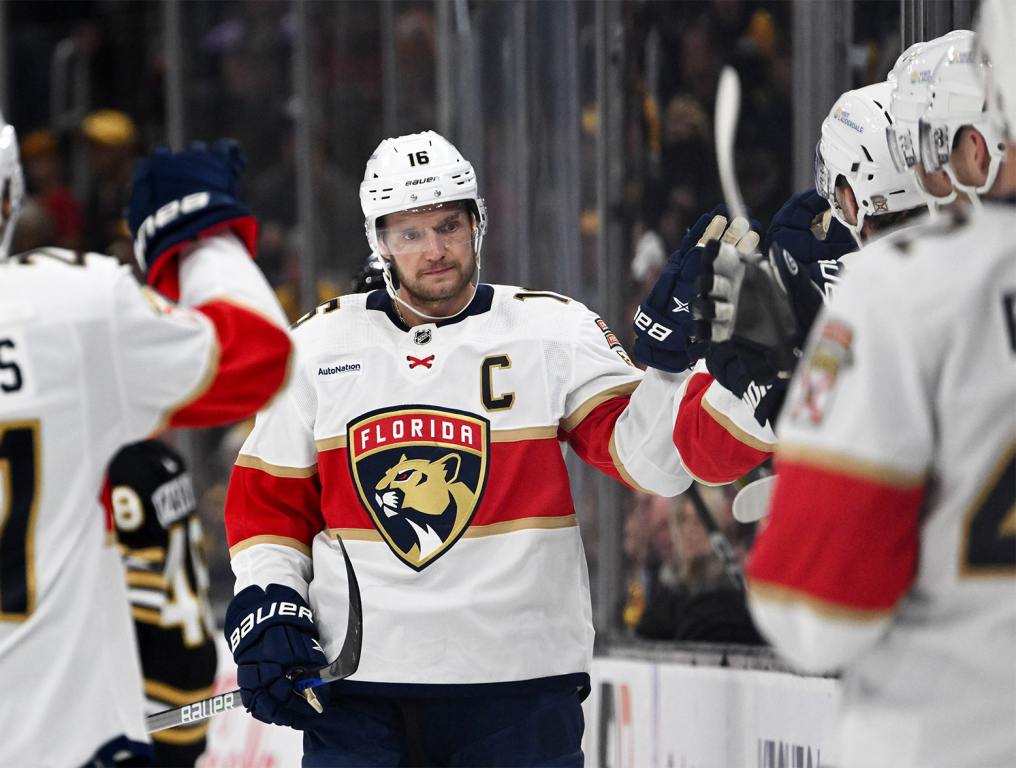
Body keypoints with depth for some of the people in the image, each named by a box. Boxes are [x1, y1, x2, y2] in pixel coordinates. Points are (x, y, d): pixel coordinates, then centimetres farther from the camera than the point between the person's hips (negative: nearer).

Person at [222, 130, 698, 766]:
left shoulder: (554, 330, 2)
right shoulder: (317, 345, 9)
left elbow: (652, 461, -7)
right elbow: (267, 499, 15)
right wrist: (265, 609, 2)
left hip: (520, 686, -1)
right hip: (356, 684, 1)